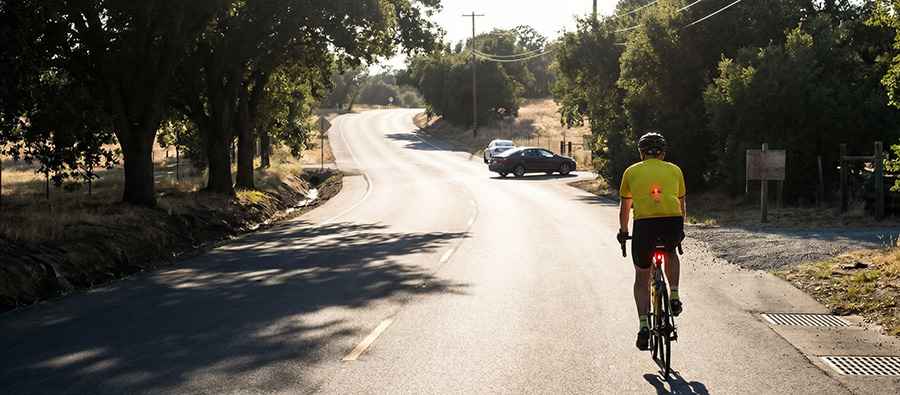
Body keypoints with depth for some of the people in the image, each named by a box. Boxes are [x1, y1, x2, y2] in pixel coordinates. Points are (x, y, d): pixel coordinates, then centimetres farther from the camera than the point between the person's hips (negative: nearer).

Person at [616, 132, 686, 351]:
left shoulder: (632, 171, 19)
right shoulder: (675, 170, 21)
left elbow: (625, 208, 26)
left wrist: (623, 232, 41)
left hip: (645, 223, -1)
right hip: (673, 221, 1)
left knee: (642, 278, 15)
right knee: (671, 252, 36)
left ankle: (644, 325, 2)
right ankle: (674, 297, 21)